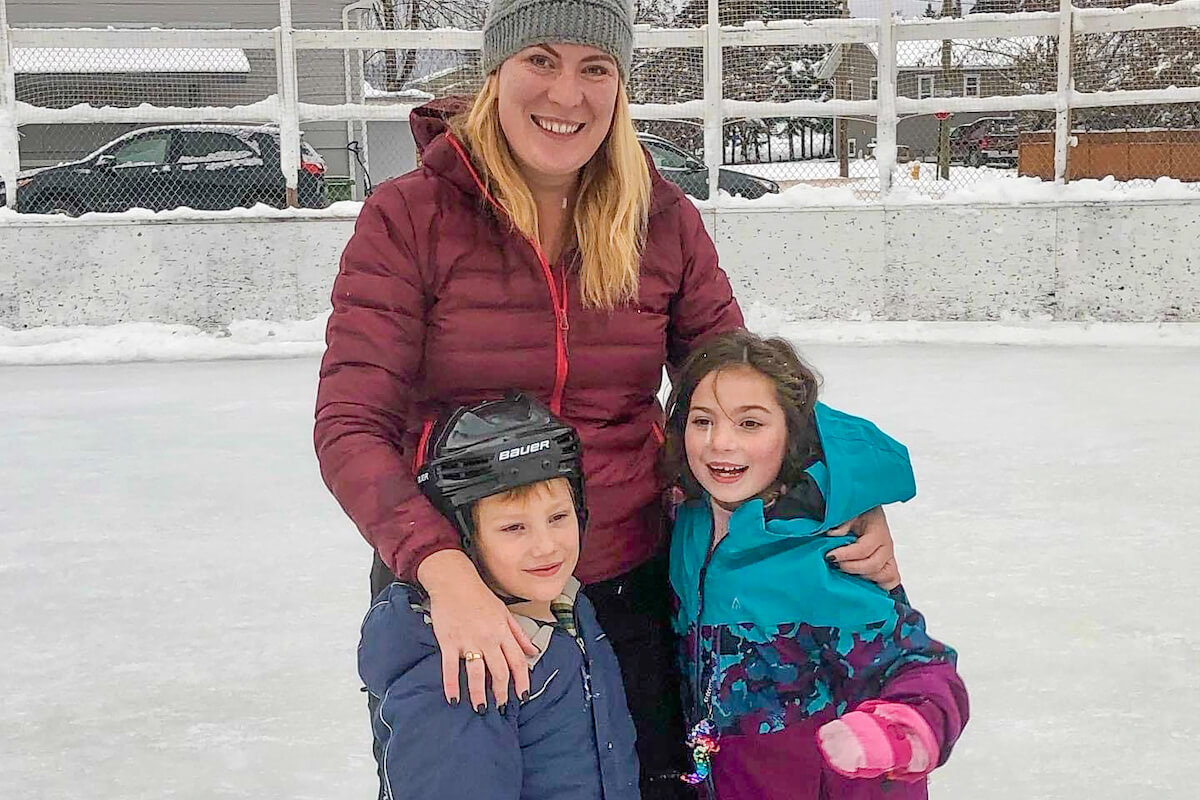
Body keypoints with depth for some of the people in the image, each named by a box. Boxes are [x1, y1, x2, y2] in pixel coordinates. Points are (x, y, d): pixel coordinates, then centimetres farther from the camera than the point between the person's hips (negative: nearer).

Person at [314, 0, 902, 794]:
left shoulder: (664, 221, -2)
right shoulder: (409, 217, -11)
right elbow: (351, 425, -17)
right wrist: (443, 568, -33)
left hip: (630, 593, 2)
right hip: (449, 591, -2)